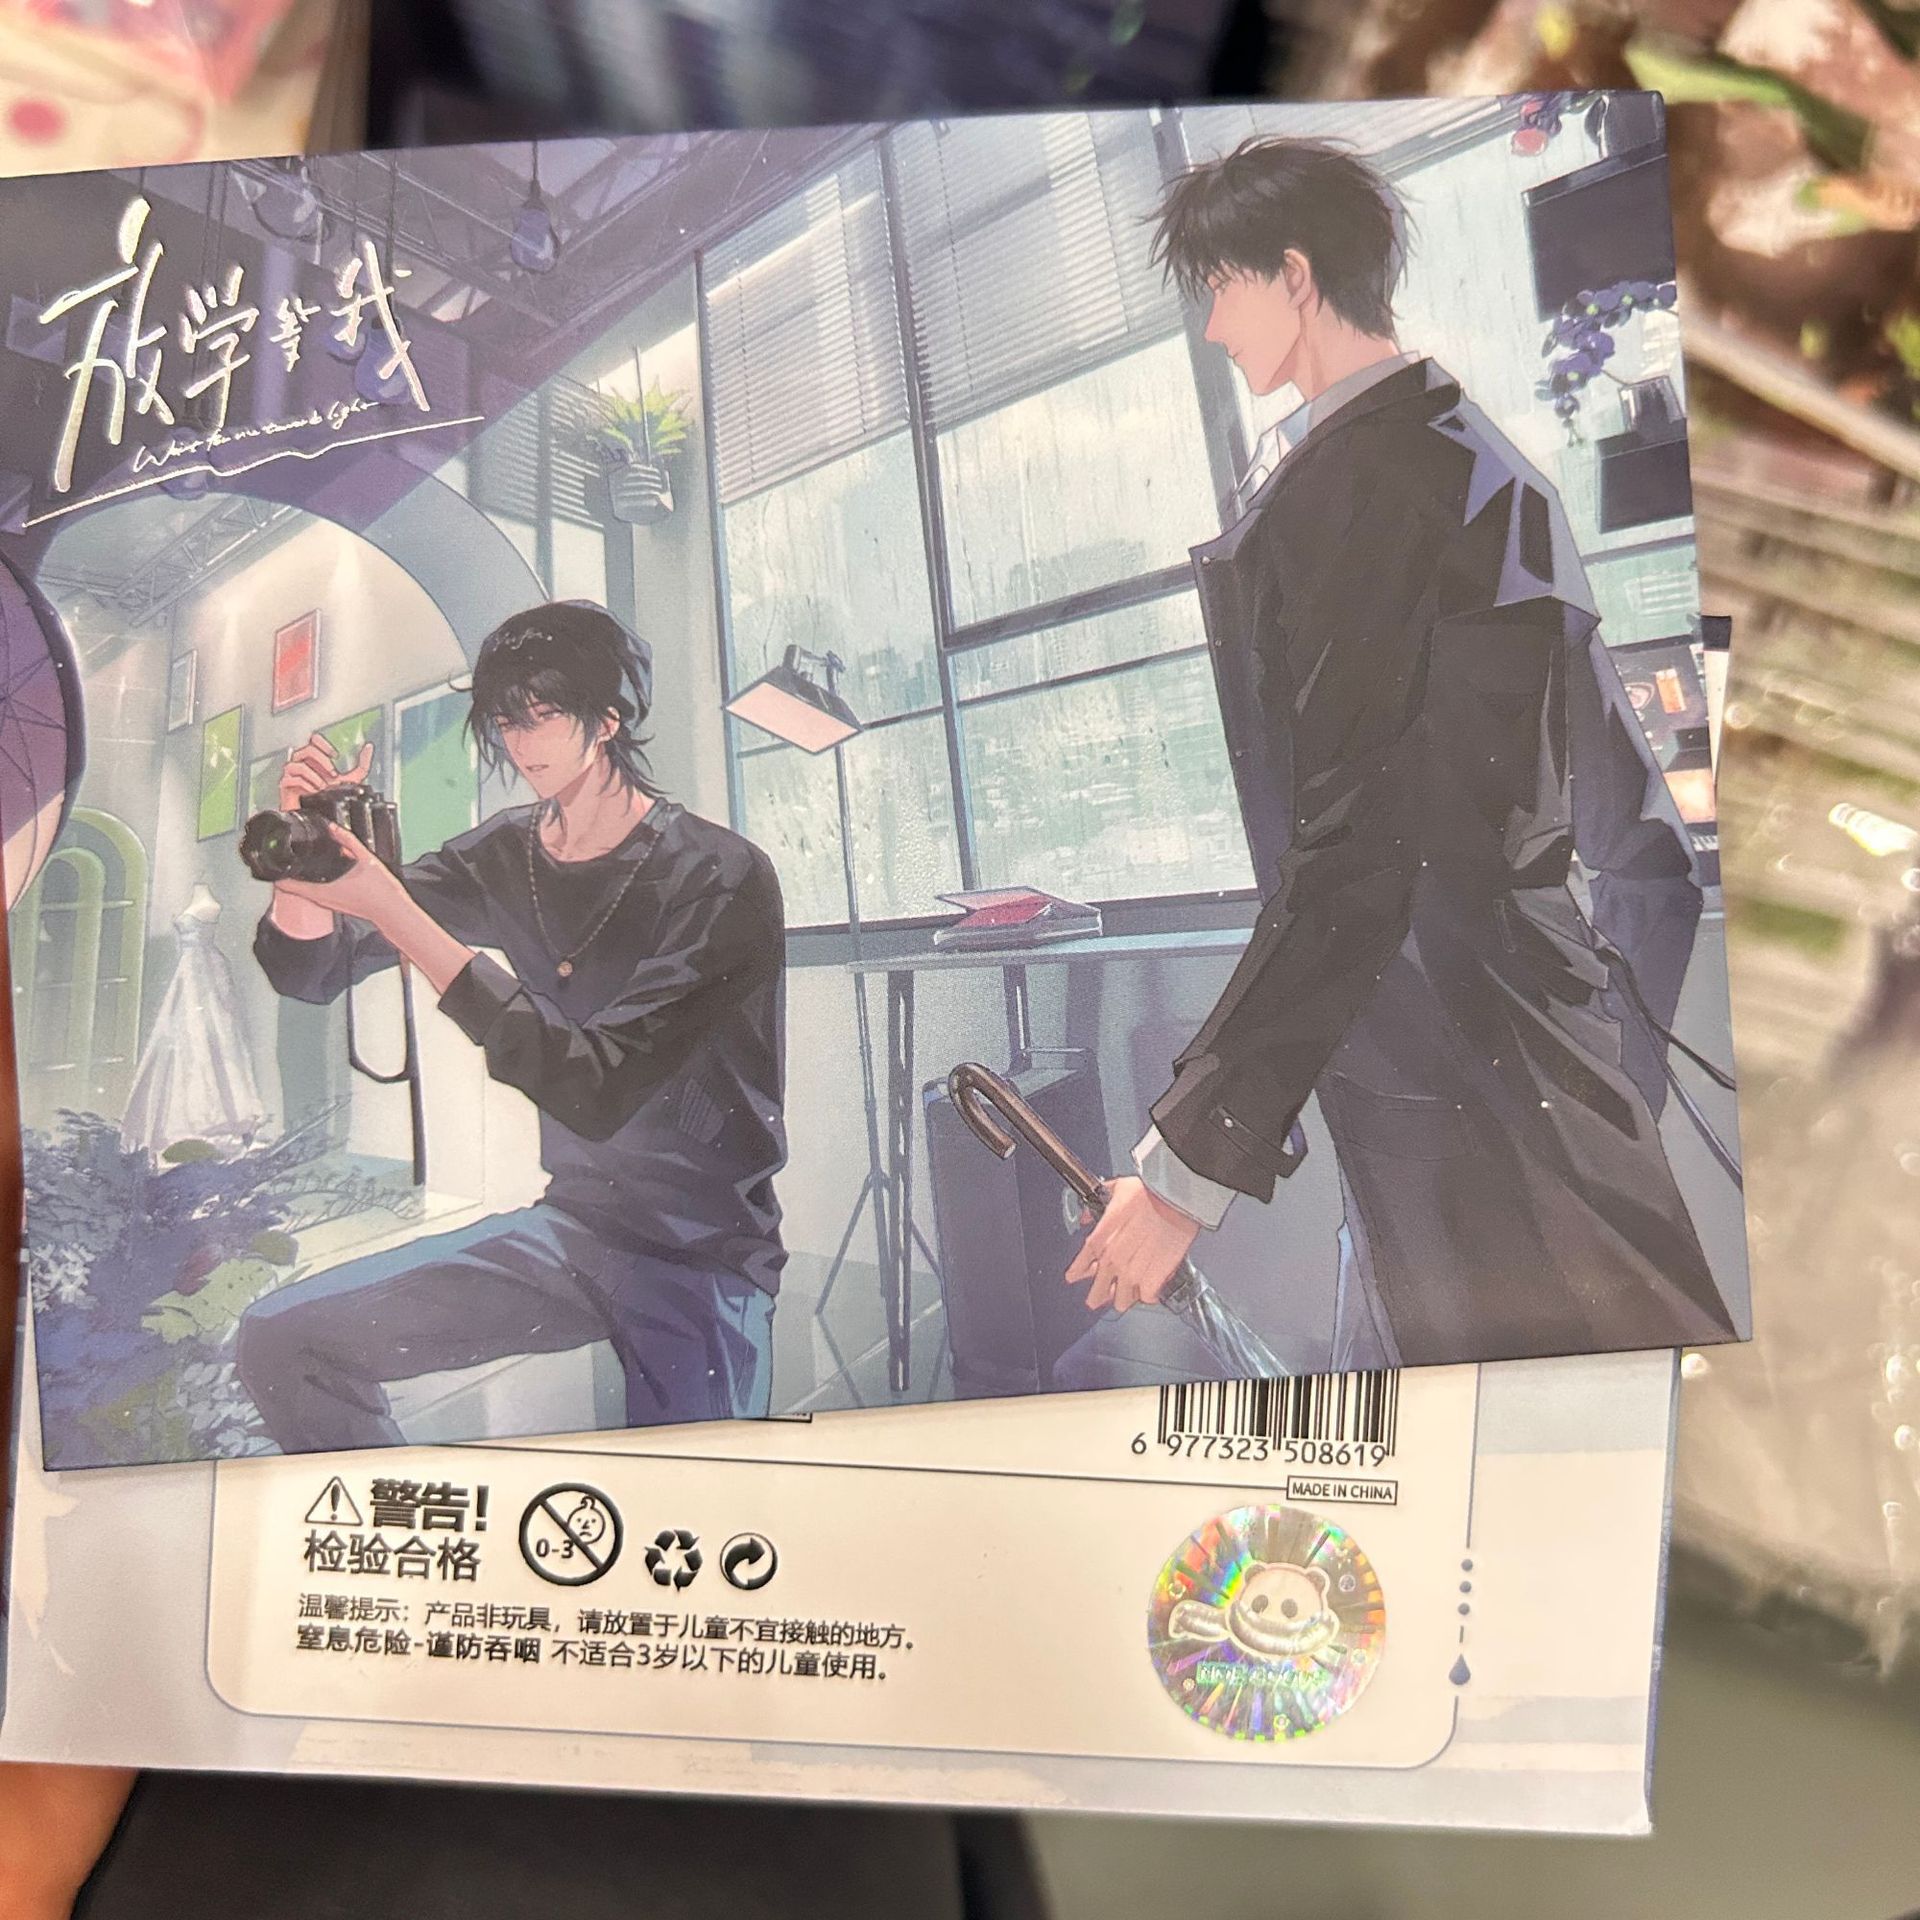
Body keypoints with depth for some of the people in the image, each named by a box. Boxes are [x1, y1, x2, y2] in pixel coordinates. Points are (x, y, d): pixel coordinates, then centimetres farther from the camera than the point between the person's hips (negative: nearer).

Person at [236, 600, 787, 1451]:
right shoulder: (506, 857, 3)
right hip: (571, 1224, 5)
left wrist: (392, 911, -30)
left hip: (703, 1256, -5)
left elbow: (596, 1088, -27)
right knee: (282, 1337, -4)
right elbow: (309, 969, 5)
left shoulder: (721, 880, -17)